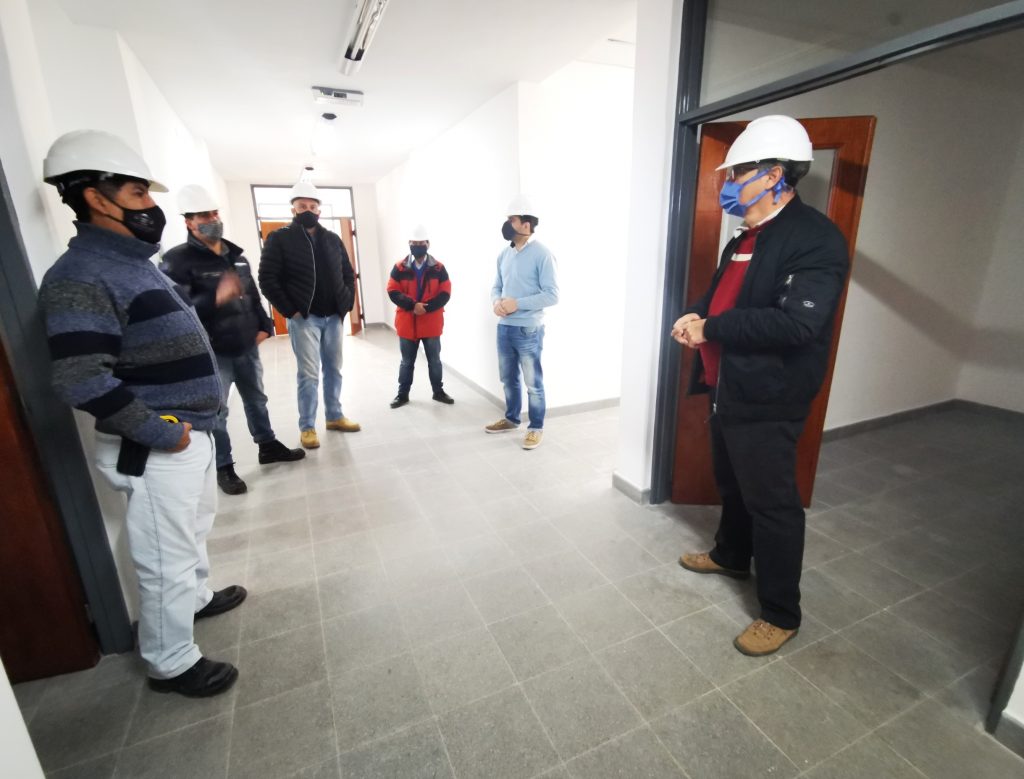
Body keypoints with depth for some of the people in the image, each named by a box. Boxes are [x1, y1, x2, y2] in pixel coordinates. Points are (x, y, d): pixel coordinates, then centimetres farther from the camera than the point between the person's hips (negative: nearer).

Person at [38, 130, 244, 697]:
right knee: (166, 560, 7)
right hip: (155, 452, -9)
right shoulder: (81, 278, -19)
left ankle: (196, 598, 51)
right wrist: (163, 434, -20)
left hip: (191, 435, 9)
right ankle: (171, 664, 27)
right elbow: (82, 382, -27)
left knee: (192, 532, 28)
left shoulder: (133, 261, 12)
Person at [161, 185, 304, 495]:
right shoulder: (177, 261, -11)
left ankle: (268, 446, 36)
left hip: (247, 346, 6)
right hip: (211, 353, -6)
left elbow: (254, 295, 19)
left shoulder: (237, 255, 11)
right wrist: (215, 298, -35)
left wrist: (264, 326, 11)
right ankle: (223, 467, 18)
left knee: (256, 399, 19)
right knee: (216, 411, 4)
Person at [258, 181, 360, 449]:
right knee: (309, 375, -2)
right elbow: (267, 279, -6)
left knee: (333, 370, 12)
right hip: (303, 318, -4)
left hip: (333, 317, 4)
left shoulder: (332, 239, 11)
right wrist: (289, 310, -11)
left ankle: (335, 417, 25)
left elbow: (348, 274, 16)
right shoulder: (280, 238, -2)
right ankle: (307, 427, 11)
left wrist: (347, 303, 5)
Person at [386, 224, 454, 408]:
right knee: (407, 362, 11)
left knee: (434, 360, 11)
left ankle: (438, 392, 26)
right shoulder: (400, 267, 0)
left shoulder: (438, 267, -1)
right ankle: (403, 394, 23)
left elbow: (445, 293, -5)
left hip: (431, 323, 0)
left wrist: (426, 307, -19)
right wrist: (412, 305, -20)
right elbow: (393, 291, -6)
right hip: (407, 323, 0)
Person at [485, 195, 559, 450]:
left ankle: (536, 428, 19)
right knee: (508, 378, 19)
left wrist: (518, 304, -21)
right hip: (504, 328, 7)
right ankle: (511, 419, 37)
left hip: (528, 330, -7)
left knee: (533, 383, 4)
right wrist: (496, 302, -7)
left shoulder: (542, 255, -12)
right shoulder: (505, 254, 9)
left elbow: (552, 295, -16)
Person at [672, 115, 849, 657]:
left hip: (767, 402, -9)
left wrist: (710, 329, -21)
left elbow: (798, 323, -28)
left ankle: (781, 614, 23)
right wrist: (695, 315, -4)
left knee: (771, 503, 3)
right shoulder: (746, 238, 13)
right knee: (732, 485, 24)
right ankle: (731, 556, 47)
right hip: (727, 390, 9)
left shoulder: (816, 240, -17)